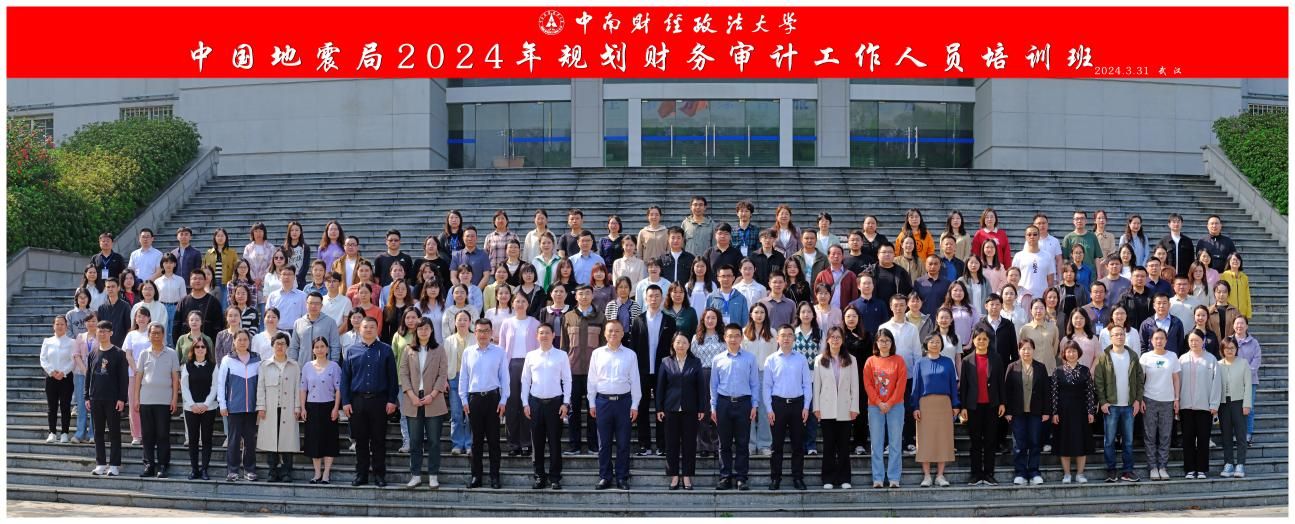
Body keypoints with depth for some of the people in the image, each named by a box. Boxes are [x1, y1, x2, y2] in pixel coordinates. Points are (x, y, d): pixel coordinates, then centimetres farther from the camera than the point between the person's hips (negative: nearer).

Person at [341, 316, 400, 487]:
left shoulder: (385, 350, 4)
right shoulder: (351, 351, 7)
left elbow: (392, 377, 3)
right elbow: (345, 378, 7)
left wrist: (392, 400, -4)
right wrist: (345, 401, 0)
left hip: (379, 401, -1)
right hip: (357, 400, 1)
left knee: (379, 440, 3)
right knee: (360, 440, 7)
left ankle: (379, 475, 9)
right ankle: (361, 475, 14)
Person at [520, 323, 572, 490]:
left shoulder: (561, 356, 1)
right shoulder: (531, 356, 6)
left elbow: (567, 380, 2)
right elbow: (525, 380, 8)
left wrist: (566, 403, -5)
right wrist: (526, 403, 3)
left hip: (555, 401, -2)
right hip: (535, 401, 2)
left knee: (554, 441, 1)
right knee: (537, 441, 5)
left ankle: (555, 477, 8)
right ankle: (539, 476, 12)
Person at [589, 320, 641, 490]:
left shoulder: (630, 355, 3)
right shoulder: (597, 354, 6)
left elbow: (635, 381, 4)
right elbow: (592, 380, 9)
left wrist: (634, 405, -1)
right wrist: (592, 403, 5)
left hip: (623, 400, -1)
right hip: (603, 400, 1)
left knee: (623, 443, 2)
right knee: (604, 442, 4)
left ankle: (622, 478, 8)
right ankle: (604, 477, 10)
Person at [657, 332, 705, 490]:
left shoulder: (695, 362, 4)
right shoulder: (666, 362, 4)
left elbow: (701, 386, 3)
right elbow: (660, 386, 5)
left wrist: (702, 408, -1)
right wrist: (659, 408, 0)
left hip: (690, 409, 0)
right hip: (671, 408, 0)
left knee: (689, 443, 2)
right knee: (672, 443, 3)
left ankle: (687, 476, 8)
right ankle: (674, 476, 10)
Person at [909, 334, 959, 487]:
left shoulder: (947, 362, 9)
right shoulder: (920, 363, 7)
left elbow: (953, 383, 9)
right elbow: (915, 385, 5)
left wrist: (955, 405, 2)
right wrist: (915, 407, -3)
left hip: (944, 404, 1)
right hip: (925, 404, -1)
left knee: (943, 439, 0)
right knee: (926, 439, -2)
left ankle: (940, 476, 6)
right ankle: (926, 476, 3)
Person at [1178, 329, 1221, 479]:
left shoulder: (1211, 360, -1)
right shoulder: (1183, 359, 6)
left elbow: (1216, 382, -3)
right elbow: (1178, 381, 7)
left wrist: (1214, 405, -7)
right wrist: (1177, 401, 1)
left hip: (1204, 405, -2)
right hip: (1186, 405, 2)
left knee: (1203, 438, 2)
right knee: (1188, 438, 5)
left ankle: (1202, 469, 9)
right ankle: (1190, 469, 11)